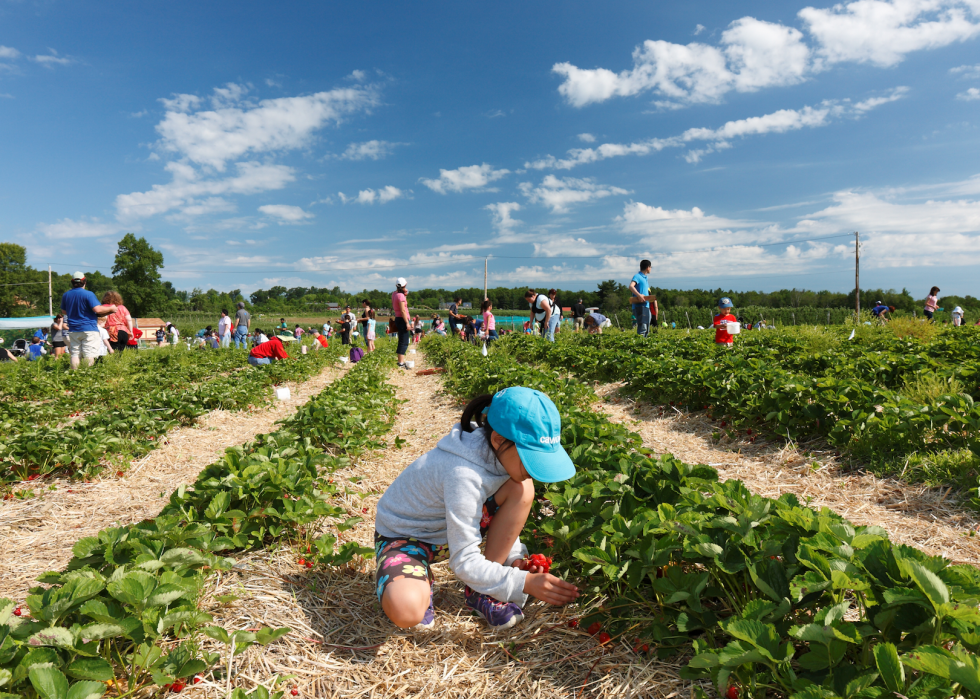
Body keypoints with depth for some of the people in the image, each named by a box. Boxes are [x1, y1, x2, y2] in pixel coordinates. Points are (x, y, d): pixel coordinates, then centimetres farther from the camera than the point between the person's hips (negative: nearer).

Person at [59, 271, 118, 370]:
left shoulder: (65, 295, 10)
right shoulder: (88, 294, -10)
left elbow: (63, 312, 21)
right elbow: (97, 309, -18)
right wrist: (111, 308, -5)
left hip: (73, 330, 6)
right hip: (88, 329, -6)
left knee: (75, 354, 7)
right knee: (89, 354, -7)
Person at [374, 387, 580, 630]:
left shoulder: (501, 453, -14)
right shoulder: (463, 474, -37)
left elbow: (505, 516, 4)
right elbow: (464, 562, -31)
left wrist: (513, 557, -12)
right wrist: (524, 582, -34)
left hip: (450, 527, 7)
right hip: (404, 537, -7)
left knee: (521, 490, -17)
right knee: (405, 610, -39)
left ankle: (480, 591, -5)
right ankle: (420, 583, -1)